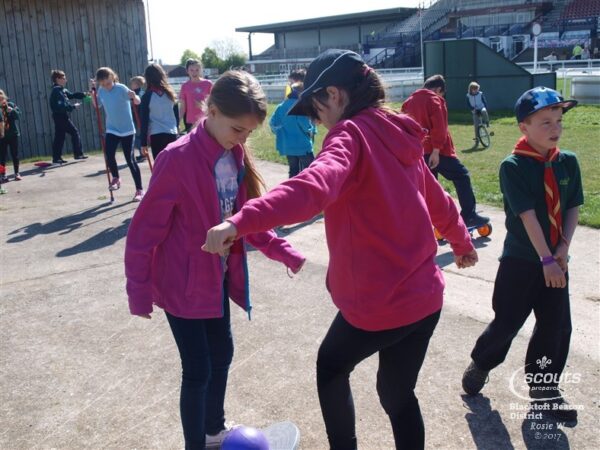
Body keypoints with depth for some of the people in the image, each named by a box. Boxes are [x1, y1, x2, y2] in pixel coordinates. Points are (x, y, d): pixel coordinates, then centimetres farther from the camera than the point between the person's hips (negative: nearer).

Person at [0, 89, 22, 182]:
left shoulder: (11, 105, 2)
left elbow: (19, 115, -3)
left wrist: (12, 110, -19)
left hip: (13, 134, 1)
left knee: (15, 154, 8)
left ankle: (17, 173, 17)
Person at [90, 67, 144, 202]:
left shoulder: (121, 88, -15)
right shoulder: (101, 90, 0)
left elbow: (137, 102, -19)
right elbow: (97, 106, 15)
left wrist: (133, 96, -42)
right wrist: (93, 91, 1)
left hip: (127, 130, -4)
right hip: (111, 130, 4)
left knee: (130, 160, -3)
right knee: (109, 156, -11)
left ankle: (139, 190, 7)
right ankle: (115, 178, 20)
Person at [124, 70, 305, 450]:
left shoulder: (237, 156, -2)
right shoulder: (177, 159, -24)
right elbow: (145, 230, -18)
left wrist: (284, 253, 0)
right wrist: (139, 290, -14)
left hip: (217, 277, 8)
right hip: (182, 282, -7)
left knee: (221, 354, 20)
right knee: (198, 370, 1)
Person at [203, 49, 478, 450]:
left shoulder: (351, 135, -14)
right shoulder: (398, 135, 9)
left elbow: (315, 186, -37)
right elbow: (437, 200, 23)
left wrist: (241, 222, -47)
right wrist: (462, 242, 40)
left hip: (377, 301, -7)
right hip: (425, 295, 7)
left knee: (331, 368, 23)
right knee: (398, 393, 23)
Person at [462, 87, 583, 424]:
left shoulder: (569, 162, 3)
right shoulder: (512, 166, -13)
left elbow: (573, 208, 4)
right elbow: (527, 215, -19)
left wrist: (563, 249, -9)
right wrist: (546, 259, -21)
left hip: (556, 260, 5)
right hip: (520, 260, -5)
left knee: (557, 326, 7)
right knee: (507, 323, 2)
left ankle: (543, 387, 26)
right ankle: (480, 364, 31)